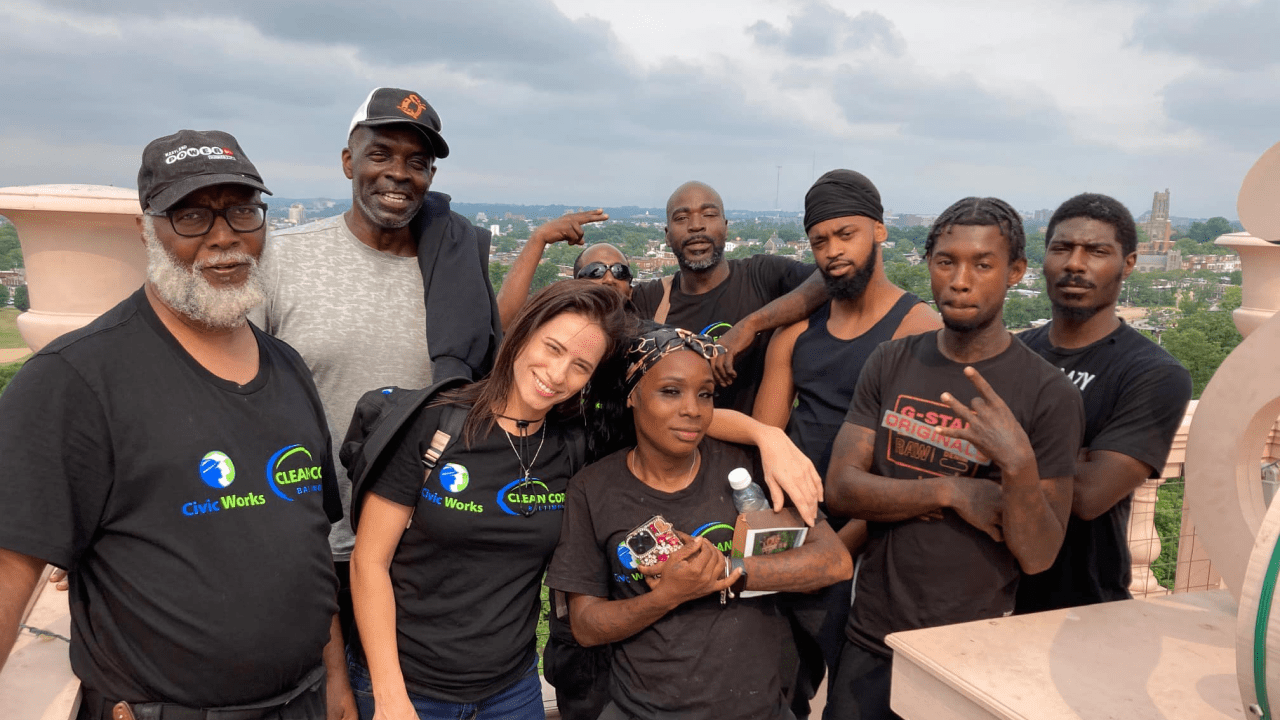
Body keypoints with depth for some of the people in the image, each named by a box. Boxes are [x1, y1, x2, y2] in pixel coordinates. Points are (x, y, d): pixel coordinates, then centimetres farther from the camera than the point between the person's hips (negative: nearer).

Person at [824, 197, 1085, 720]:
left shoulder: (1049, 395, -11)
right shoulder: (890, 363, -1)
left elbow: (1037, 557, -12)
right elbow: (841, 488, -7)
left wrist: (1020, 466, -29)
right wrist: (950, 491, -18)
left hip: (973, 656, -2)